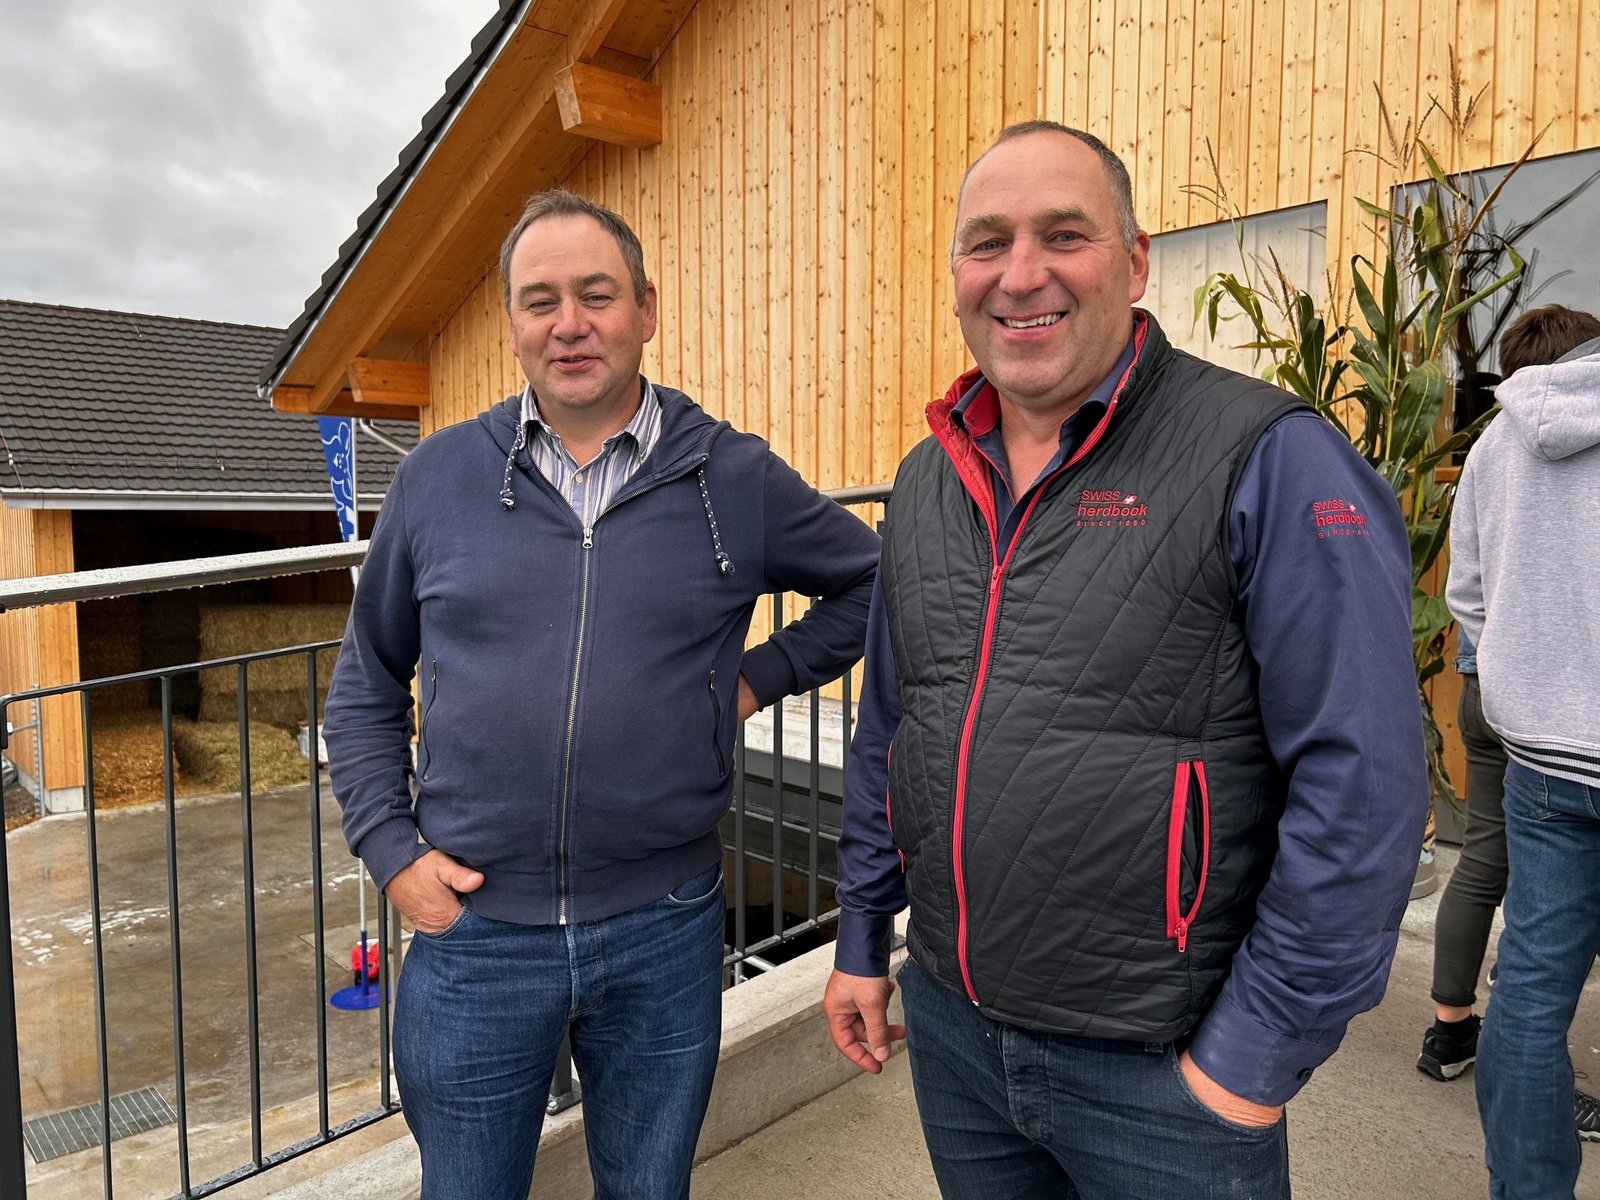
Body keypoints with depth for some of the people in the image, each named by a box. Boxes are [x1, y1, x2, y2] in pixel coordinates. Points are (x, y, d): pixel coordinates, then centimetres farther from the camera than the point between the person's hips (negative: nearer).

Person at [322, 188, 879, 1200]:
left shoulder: (737, 478, -3)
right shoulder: (438, 477, 1)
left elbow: (874, 581, 11)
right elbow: (367, 687, 9)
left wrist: (765, 675, 0)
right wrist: (391, 848, 0)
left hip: (666, 935, 0)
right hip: (473, 934, 1)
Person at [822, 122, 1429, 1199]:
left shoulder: (1270, 461, -15)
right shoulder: (928, 478, 4)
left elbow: (1361, 782, -17)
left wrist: (1259, 1054, -13)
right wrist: (862, 939, 12)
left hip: (1161, 1072, -5)